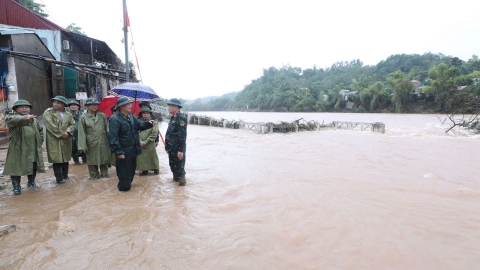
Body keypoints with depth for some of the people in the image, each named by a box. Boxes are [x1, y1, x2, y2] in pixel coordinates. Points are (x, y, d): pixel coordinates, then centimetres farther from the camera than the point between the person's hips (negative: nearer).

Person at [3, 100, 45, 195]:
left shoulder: (33, 118, 16)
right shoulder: (11, 116, -2)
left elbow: (40, 129, 26)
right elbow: (14, 120, -27)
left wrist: (40, 140, 12)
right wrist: (26, 118, -46)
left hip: (33, 148, 5)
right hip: (18, 148, -5)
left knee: (34, 166, 12)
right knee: (16, 167, -2)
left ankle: (31, 182, 29)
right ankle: (16, 186, 8)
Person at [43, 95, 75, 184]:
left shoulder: (68, 114, 11)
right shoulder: (48, 112, -3)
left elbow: (72, 124, 6)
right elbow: (50, 125, -13)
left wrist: (67, 132, -13)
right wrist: (61, 134, -16)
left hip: (66, 140, 4)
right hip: (54, 140, -4)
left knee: (66, 158, 13)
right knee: (57, 159, -3)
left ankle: (65, 175, 29)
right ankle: (59, 178, 5)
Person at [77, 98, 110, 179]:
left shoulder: (102, 115, 3)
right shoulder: (83, 117, -3)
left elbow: (107, 128, 7)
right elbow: (81, 132, -4)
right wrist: (83, 146, -7)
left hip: (103, 142, 2)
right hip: (91, 143, -2)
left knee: (104, 158, 11)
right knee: (92, 160, 8)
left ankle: (104, 173, 26)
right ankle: (94, 175, 23)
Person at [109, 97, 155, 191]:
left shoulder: (131, 116, 7)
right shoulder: (115, 119, -19)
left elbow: (139, 125, 15)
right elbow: (113, 137, -22)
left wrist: (148, 123, -6)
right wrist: (118, 152, -23)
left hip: (133, 150, 9)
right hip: (124, 152, -9)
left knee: (132, 168, 22)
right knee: (124, 170, 5)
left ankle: (128, 183, 40)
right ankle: (124, 186, 23)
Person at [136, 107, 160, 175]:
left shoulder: (153, 122, -1)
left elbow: (154, 134, -9)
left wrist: (146, 142, -12)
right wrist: (140, 141, -11)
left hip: (150, 145, -3)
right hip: (140, 145, 3)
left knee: (152, 157, 5)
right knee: (142, 158, 6)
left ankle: (156, 170, 22)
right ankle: (144, 171, 21)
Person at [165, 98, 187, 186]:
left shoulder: (181, 118, -17)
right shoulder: (173, 117, 14)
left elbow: (182, 135, -22)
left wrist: (181, 150, -24)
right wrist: (167, 147, 19)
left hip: (178, 149, -9)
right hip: (172, 148, 9)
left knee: (179, 166, 1)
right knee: (172, 165, 18)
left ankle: (182, 181, 14)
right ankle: (175, 178, 33)